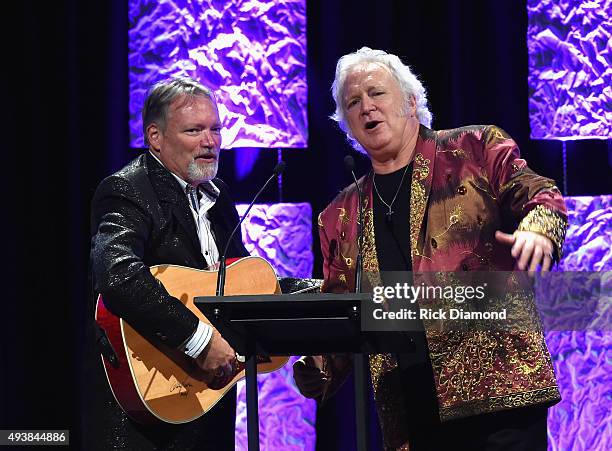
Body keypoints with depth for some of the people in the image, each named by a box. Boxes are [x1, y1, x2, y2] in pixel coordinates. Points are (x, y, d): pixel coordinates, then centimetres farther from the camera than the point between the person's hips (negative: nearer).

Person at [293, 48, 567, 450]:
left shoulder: (476, 149, 8)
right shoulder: (339, 217, 18)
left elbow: (539, 195, -2)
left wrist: (537, 230, -25)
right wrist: (317, 367, -1)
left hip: (499, 386, -4)